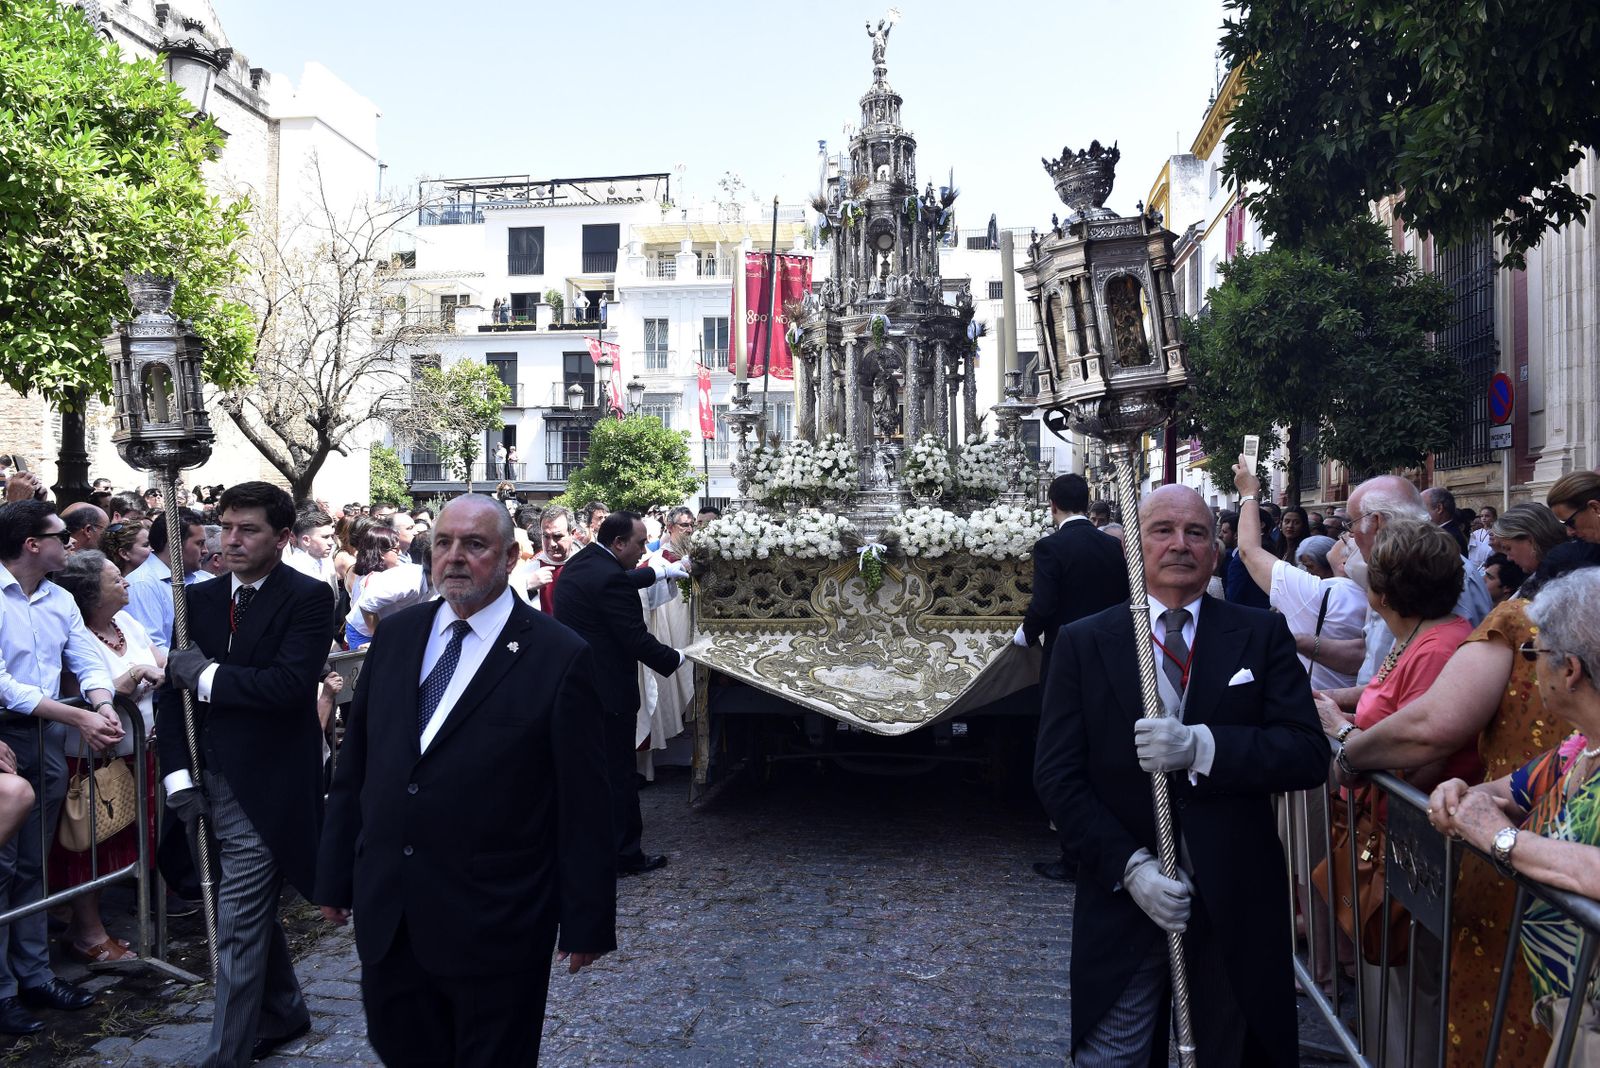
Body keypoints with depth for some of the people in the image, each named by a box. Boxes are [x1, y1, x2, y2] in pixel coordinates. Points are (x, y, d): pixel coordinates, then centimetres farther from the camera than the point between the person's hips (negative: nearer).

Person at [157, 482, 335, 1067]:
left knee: (239, 923, -3)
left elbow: (291, 684, -24)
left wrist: (208, 675, -15)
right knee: (253, 910, 22)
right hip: (210, 784, 7)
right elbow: (172, 689, 6)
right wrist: (179, 773, -3)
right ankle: (284, 1011, 41)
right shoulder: (200, 598, 8)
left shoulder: (309, 598, -12)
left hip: (265, 789, -7)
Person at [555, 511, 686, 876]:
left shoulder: (578, 563, 7)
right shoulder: (611, 579, -23)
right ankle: (625, 854, 12)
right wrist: (675, 659, -10)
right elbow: (637, 640, -21)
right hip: (607, 692, -10)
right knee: (619, 774, 2)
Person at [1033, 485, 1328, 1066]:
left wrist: (1201, 746, -23)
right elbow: (1056, 775, -4)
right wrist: (1129, 865, -14)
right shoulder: (1084, 643, 0)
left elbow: (1309, 755, -8)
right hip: (1122, 893, -1)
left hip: (1236, 902, 1)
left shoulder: (1263, 635, 2)